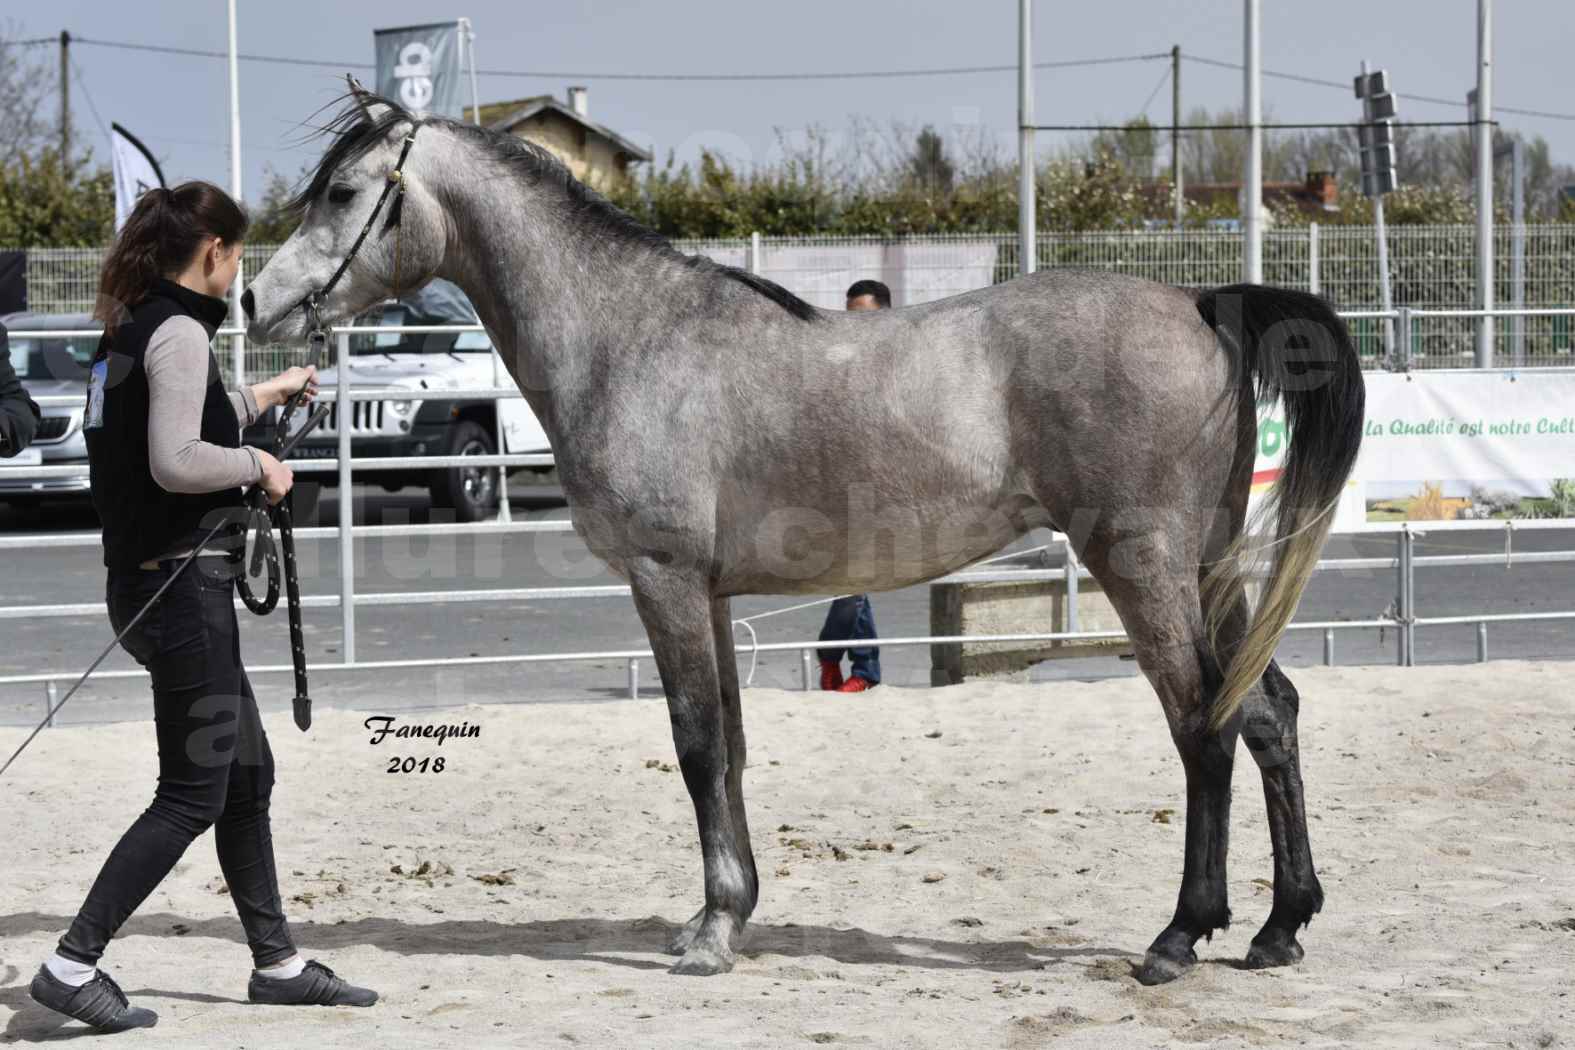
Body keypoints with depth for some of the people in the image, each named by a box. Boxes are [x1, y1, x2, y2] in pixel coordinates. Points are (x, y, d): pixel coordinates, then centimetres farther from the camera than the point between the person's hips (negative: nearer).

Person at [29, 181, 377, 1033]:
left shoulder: (129, 330, 13)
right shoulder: (180, 333, -16)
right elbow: (176, 462, -26)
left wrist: (259, 397, 30)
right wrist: (259, 465, -11)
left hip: (152, 580, 10)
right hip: (182, 581, -10)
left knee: (247, 775, 16)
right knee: (192, 795, -5)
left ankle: (275, 962, 23)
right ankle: (74, 963, -6)